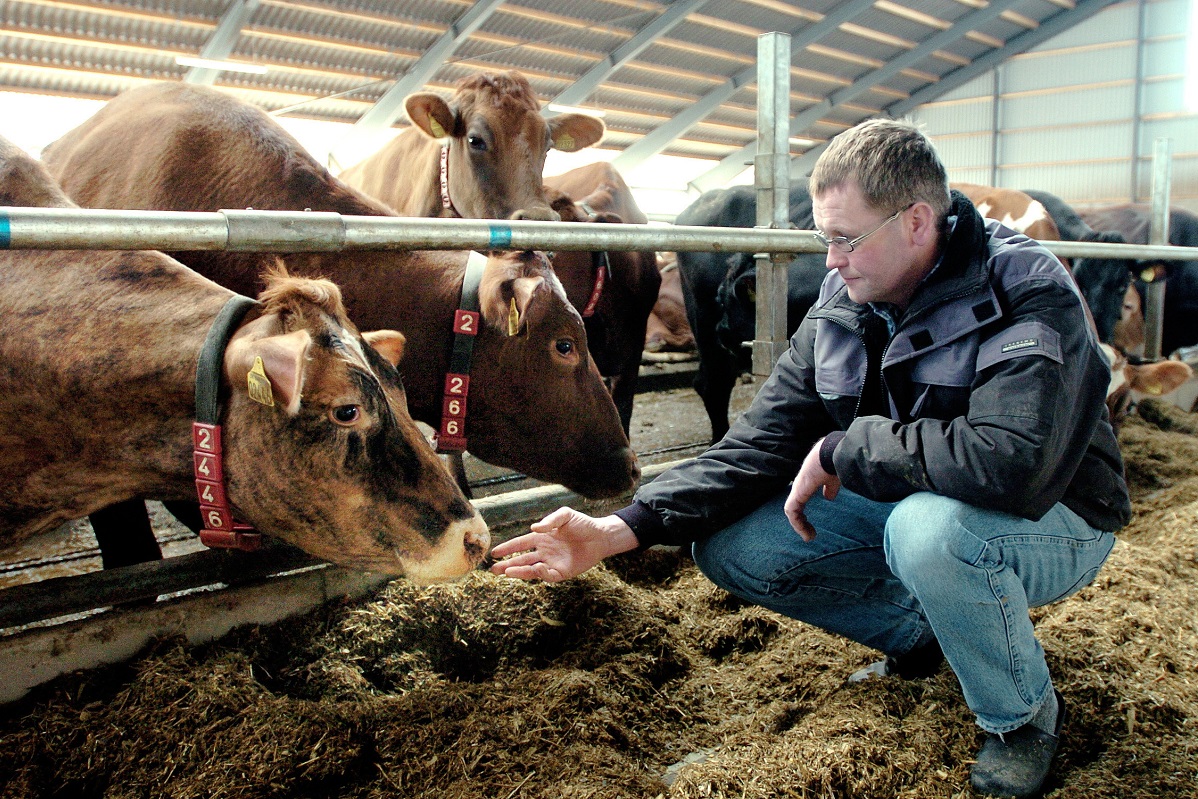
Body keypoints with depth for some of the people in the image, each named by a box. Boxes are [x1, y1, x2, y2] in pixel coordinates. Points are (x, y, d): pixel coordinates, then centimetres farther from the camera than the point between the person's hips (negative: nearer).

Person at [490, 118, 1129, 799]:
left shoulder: (1029, 295, -25)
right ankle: (923, 632, 11)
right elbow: (764, 441, -9)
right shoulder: (843, 304, -6)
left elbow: (1014, 460, -41)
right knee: (731, 546, -10)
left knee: (928, 528, -39)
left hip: (1052, 522, -5)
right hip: (904, 507, 6)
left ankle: (1028, 714, -7)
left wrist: (843, 449, -29)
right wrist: (621, 530, -20)